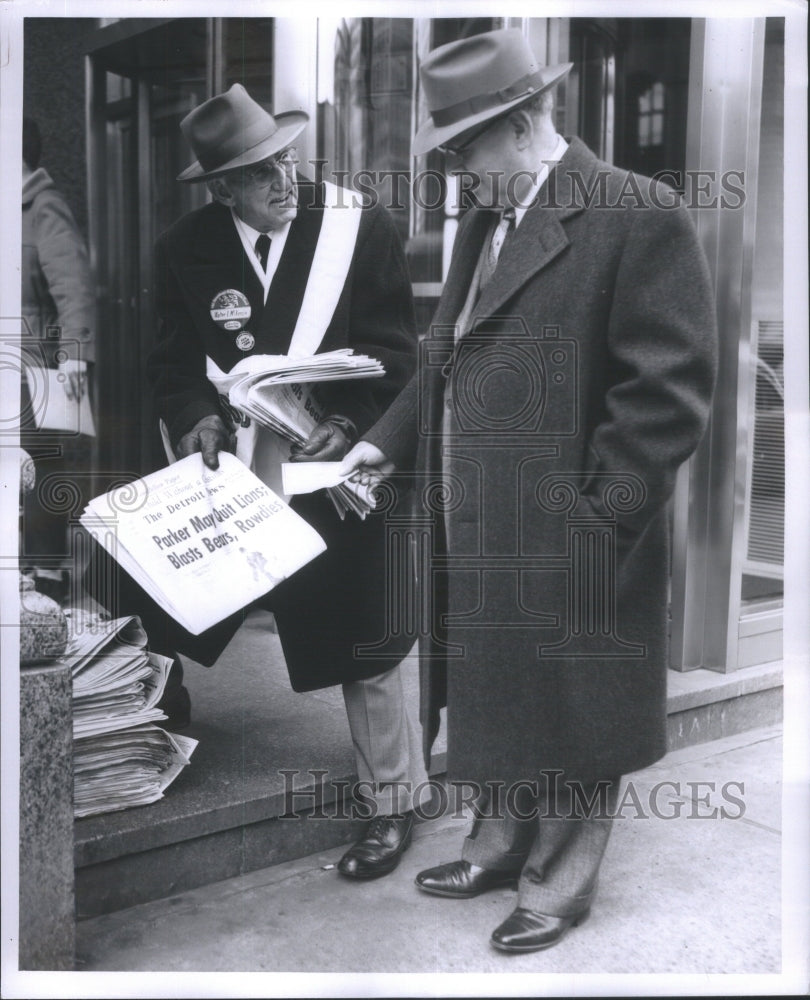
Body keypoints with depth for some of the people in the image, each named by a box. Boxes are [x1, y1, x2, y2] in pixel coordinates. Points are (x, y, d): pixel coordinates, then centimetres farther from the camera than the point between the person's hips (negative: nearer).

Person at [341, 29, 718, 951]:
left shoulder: (638, 216, -14)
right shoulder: (485, 219, 12)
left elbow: (670, 385, -17)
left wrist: (595, 511, -17)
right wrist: (389, 440, 8)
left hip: (567, 540, -7)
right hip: (478, 533, 8)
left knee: (564, 711, 9)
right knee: (496, 698, 21)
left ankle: (558, 887, 30)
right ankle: (499, 849, 42)